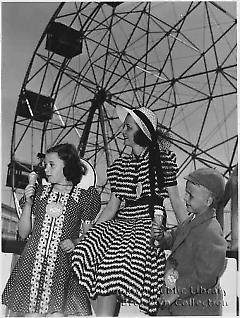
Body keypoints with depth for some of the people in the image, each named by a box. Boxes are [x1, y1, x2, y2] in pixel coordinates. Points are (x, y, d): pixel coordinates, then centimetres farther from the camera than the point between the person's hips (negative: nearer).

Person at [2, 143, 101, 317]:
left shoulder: (84, 196, 4)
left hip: (63, 265, -2)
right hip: (32, 262, 3)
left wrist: (75, 242, -11)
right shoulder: (39, 191, 13)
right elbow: (23, 233, 11)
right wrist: (28, 203, 1)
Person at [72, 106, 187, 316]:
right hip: (121, 224, 4)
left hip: (149, 223, -4)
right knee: (87, 251, -23)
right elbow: (112, 206, 15)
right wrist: (89, 231, 7)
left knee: (112, 267, -28)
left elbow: (175, 201, 7)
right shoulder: (120, 165, 17)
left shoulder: (163, 159, 5)